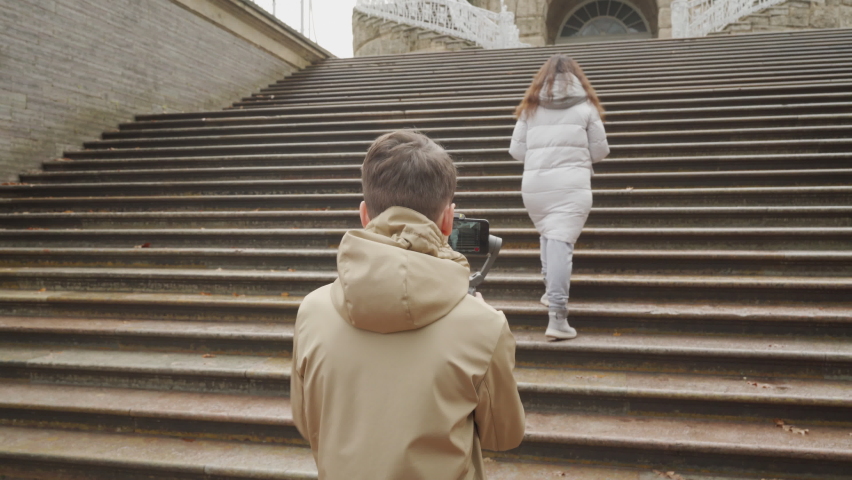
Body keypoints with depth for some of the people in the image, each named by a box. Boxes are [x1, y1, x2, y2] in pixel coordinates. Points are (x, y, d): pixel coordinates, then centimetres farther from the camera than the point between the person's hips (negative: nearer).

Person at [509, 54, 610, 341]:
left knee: (547, 236, 24)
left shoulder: (530, 107, 12)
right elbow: (600, 151, 8)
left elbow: (516, 151, 10)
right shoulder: (585, 106, 7)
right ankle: (556, 316, -13)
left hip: (534, 183, 3)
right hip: (571, 184, -2)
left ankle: (551, 291, 26)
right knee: (561, 242, -7)